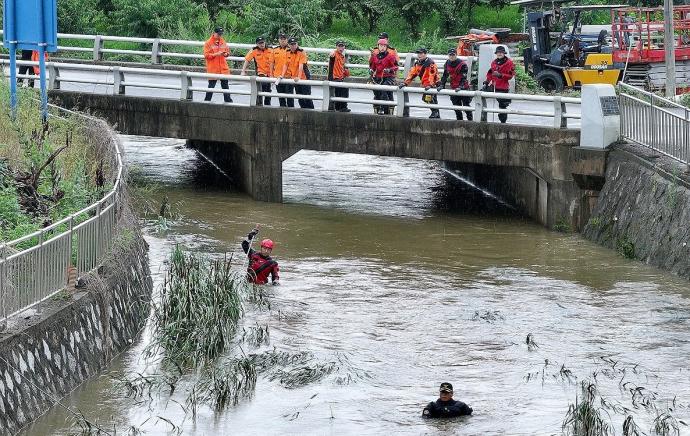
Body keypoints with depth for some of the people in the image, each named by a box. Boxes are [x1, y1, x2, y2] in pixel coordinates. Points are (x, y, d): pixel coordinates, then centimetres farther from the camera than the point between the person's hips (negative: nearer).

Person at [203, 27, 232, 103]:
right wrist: (216, 54, -19)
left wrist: (226, 54, -6)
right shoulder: (208, 43, -5)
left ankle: (228, 100, 10)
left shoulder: (223, 42, 10)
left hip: (223, 68, 4)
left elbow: (228, 51, 18)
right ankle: (207, 100, 9)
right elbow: (206, 55, -10)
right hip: (213, 69, -4)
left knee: (225, 84, 6)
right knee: (211, 85, -1)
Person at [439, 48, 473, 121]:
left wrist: (460, 87, -29)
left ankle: (470, 119, 5)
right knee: (456, 106, 9)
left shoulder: (462, 64, -15)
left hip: (463, 88, -6)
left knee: (466, 105, -3)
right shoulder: (447, 64, 5)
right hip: (454, 88, 6)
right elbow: (445, 76, 10)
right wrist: (441, 85, 0)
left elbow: (464, 77, -19)